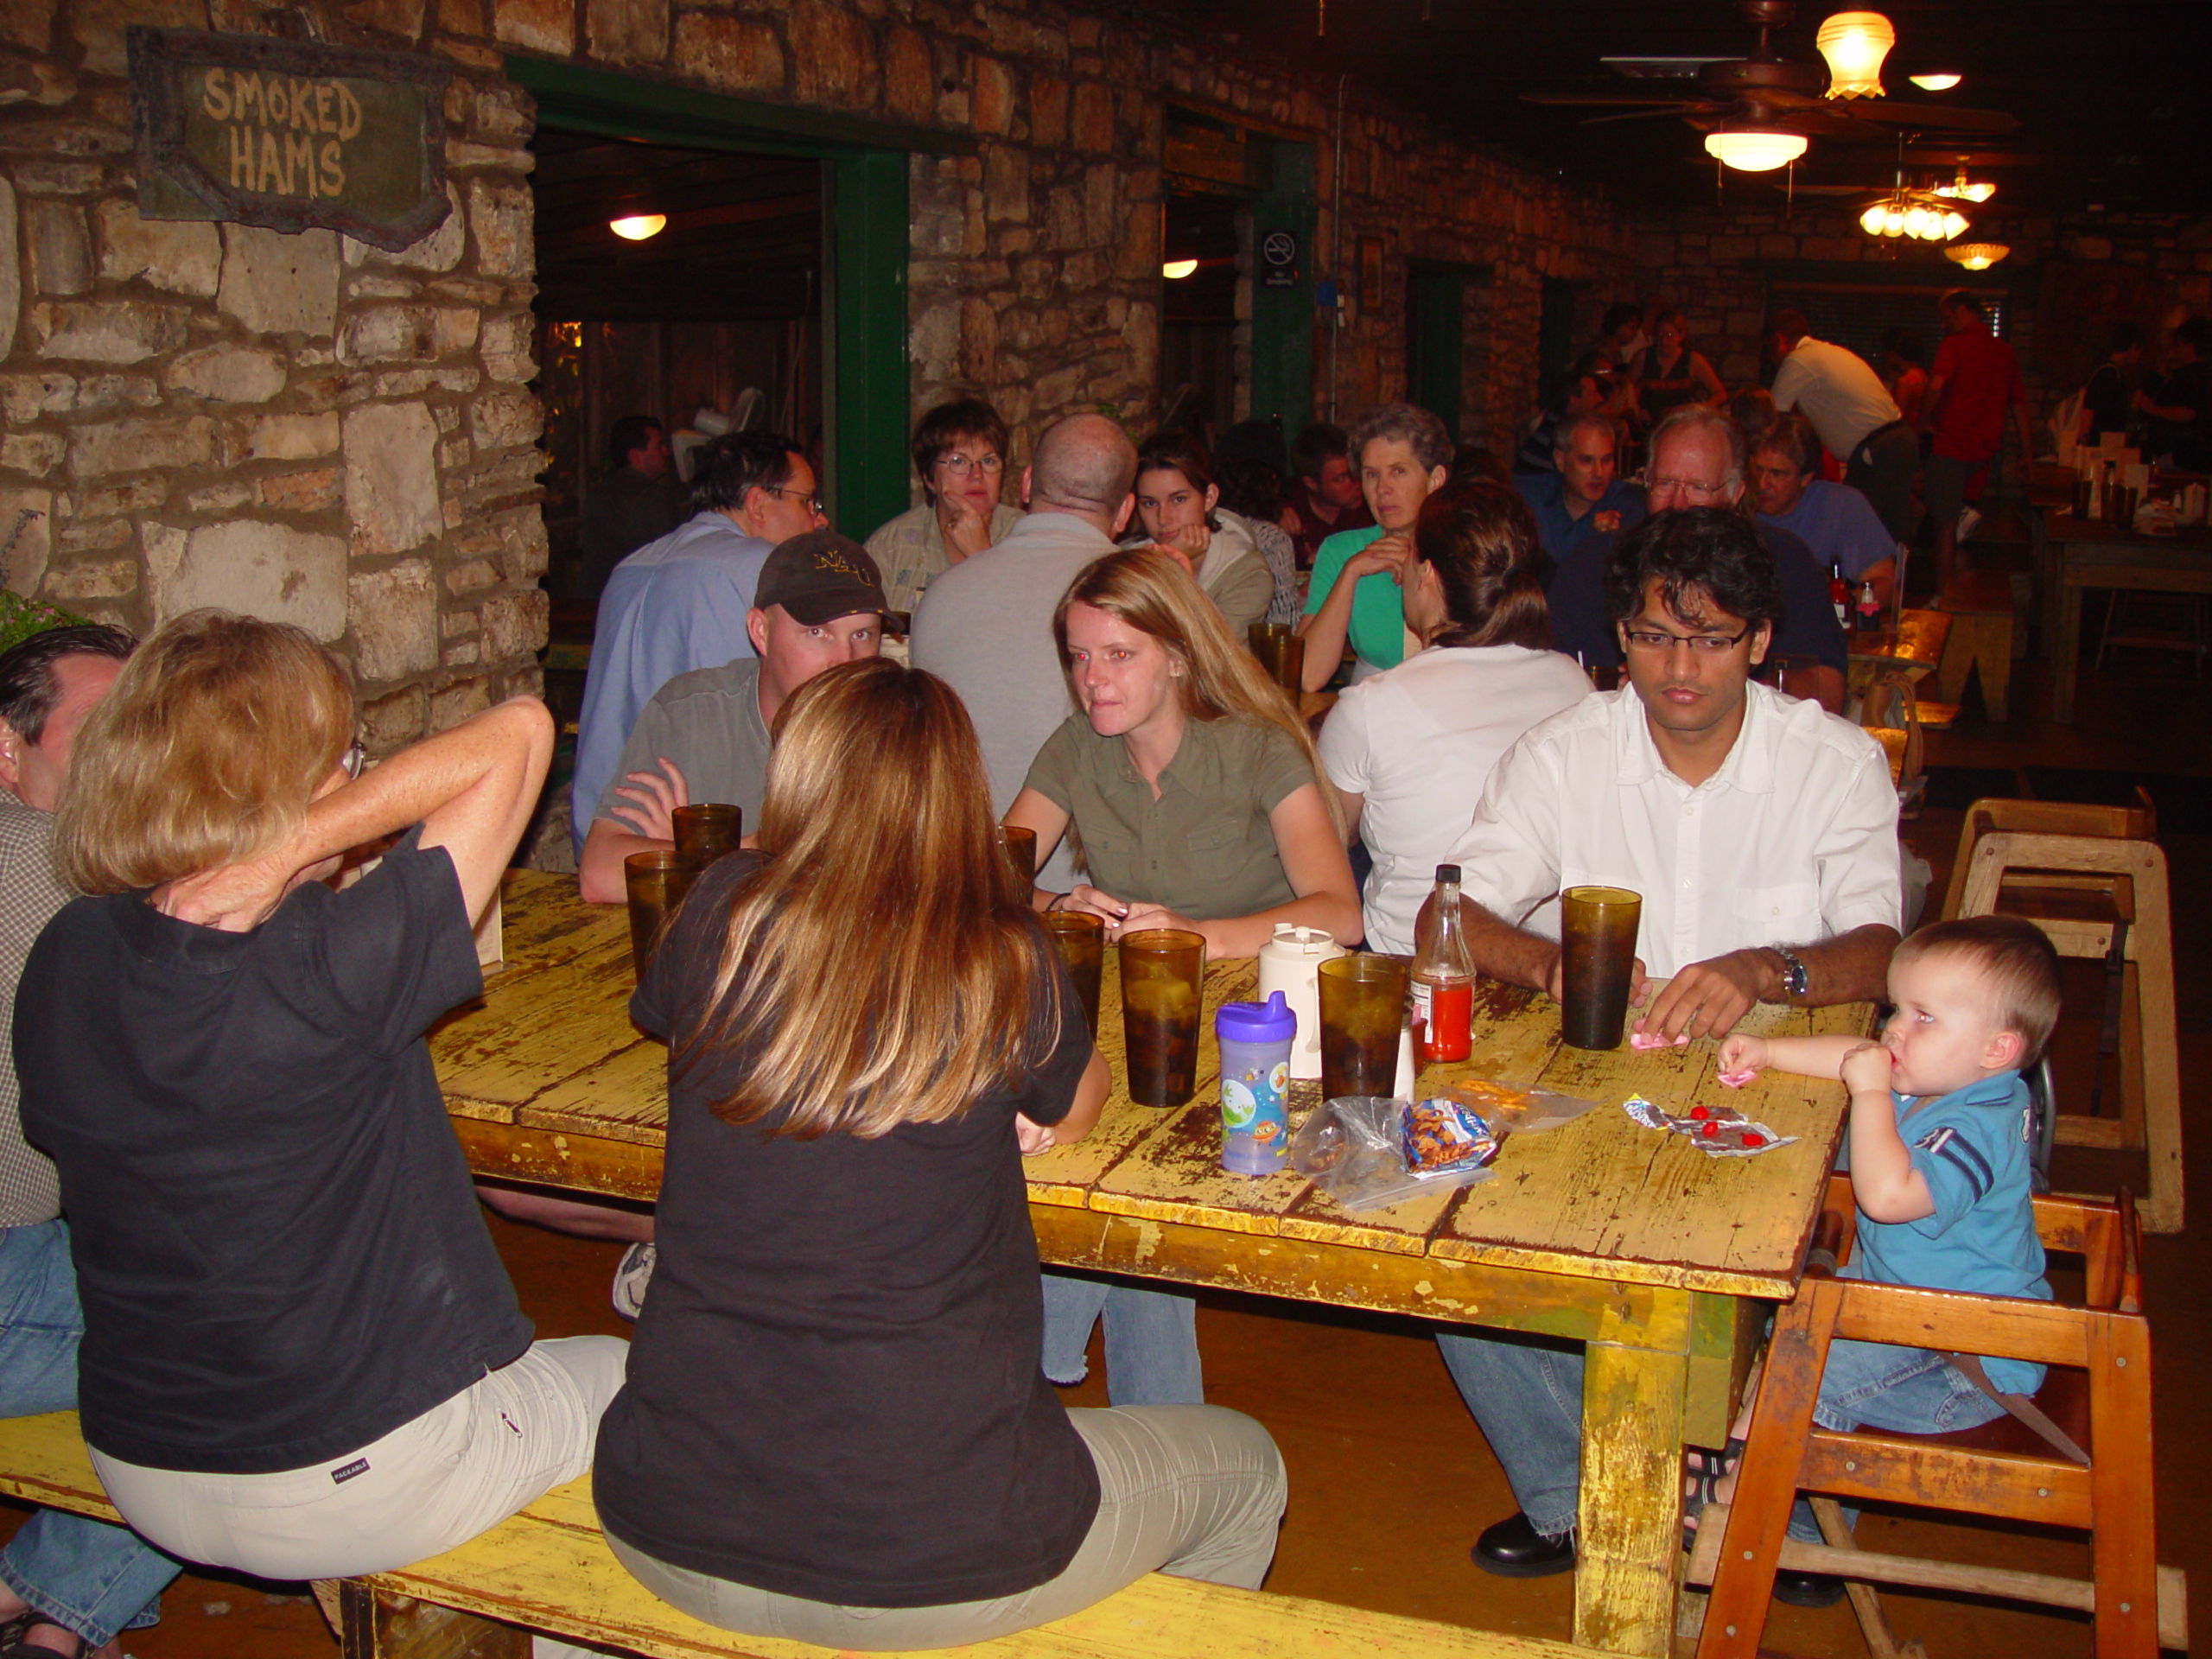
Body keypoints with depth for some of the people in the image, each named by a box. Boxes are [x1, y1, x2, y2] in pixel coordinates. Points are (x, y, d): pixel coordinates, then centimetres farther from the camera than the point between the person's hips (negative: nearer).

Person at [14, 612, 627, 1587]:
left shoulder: (62, 958, -9)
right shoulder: (333, 974, -28)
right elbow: (518, 731, -25)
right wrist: (294, 848, -28)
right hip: (348, 1487, -6)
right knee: (627, 1377, 18)